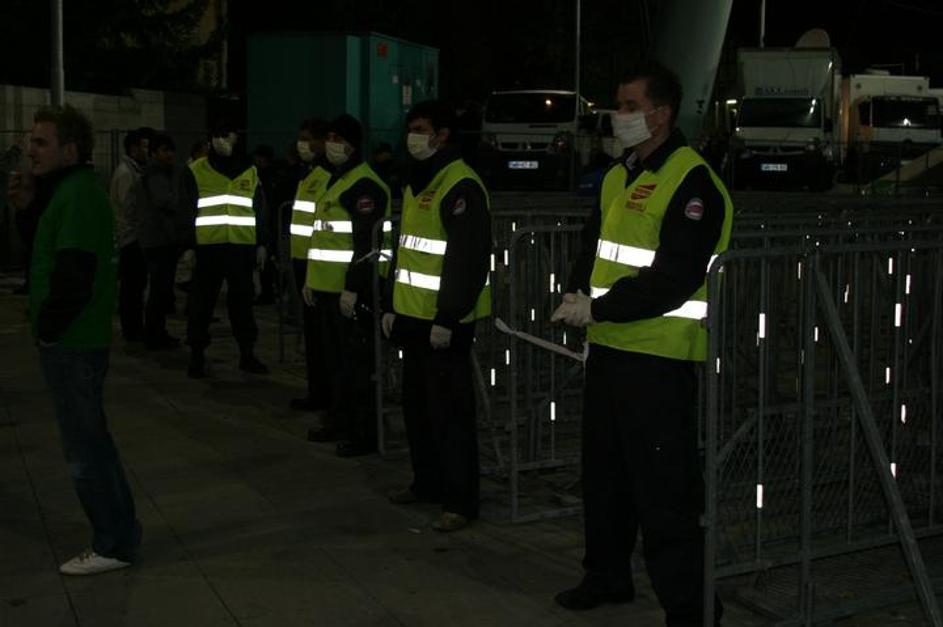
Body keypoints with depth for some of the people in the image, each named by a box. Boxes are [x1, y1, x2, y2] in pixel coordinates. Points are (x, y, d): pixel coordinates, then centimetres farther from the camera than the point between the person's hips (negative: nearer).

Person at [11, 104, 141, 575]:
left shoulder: (78, 195, -18)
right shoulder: (70, 189, 13)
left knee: (86, 447, -1)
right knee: (91, 441, 18)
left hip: (71, 343, -10)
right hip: (75, 341, 10)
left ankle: (113, 545, 9)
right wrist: (29, 209, 7)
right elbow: (50, 253, 19)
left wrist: (47, 327, -14)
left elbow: (73, 276, -25)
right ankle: (120, 531, 29)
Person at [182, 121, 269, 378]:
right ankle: (197, 355, 12)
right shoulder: (195, 171, 2)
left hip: (242, 247, 2)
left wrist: (261, 244, 11)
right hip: (207, 247, -2)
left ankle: (247, 353, 18)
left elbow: (259, 210, 15)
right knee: (202, 302, 3)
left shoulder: (249, 171, 11)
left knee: (242, 299, 9)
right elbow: (187, 210, 0)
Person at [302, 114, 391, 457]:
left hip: (350, 290, -10)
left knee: (355, 362, -5)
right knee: (332, 358, 17)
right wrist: (310, 279, 22)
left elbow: (366, 242, -20)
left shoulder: (364, 184, -14)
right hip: (326, 287, 10)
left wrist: (352, 287, -23)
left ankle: (365, 432, 2)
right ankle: (340, 419, 29)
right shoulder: (335, 181, 18)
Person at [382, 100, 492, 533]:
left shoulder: (461, 186, -16)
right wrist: (392, 305, 19)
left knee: (449, 411, -4)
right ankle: (427, 483, 31)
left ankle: (460, 501, 4)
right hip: (413, 316, 10)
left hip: (444, 322, -10)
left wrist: (447, 318, -22)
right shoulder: (416, 184, 15)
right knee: (417, 404, 18)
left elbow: (468, 259, -22)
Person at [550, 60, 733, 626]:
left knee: (664, 491, -6)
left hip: (660, 355, -9)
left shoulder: (691, 181, -15)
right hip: (609, 346, 9)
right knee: (605, 472, 19)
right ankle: (608, 576, 35)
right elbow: (593, 249, 19)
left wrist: (599, 308, -18)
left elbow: (675, 277, -21)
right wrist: (579, 296, -1)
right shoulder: (618, 177, 13)